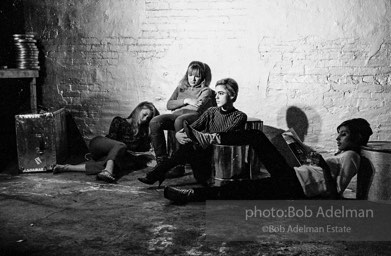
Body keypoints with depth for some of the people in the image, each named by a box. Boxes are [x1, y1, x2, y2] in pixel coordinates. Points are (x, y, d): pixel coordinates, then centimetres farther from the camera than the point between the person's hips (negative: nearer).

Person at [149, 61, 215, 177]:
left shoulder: (206, 91, 17)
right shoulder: (180, 88, 30)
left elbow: (197, 107, -3)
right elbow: (169, 105, 15)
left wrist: (178, 104, 1)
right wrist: (185, 101, 1)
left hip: (194, 116, -5)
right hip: (176, 115, 5)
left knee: (179, 121, -41)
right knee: (154, 122, -26)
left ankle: (179, 166, -40)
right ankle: (162, 161, -25)